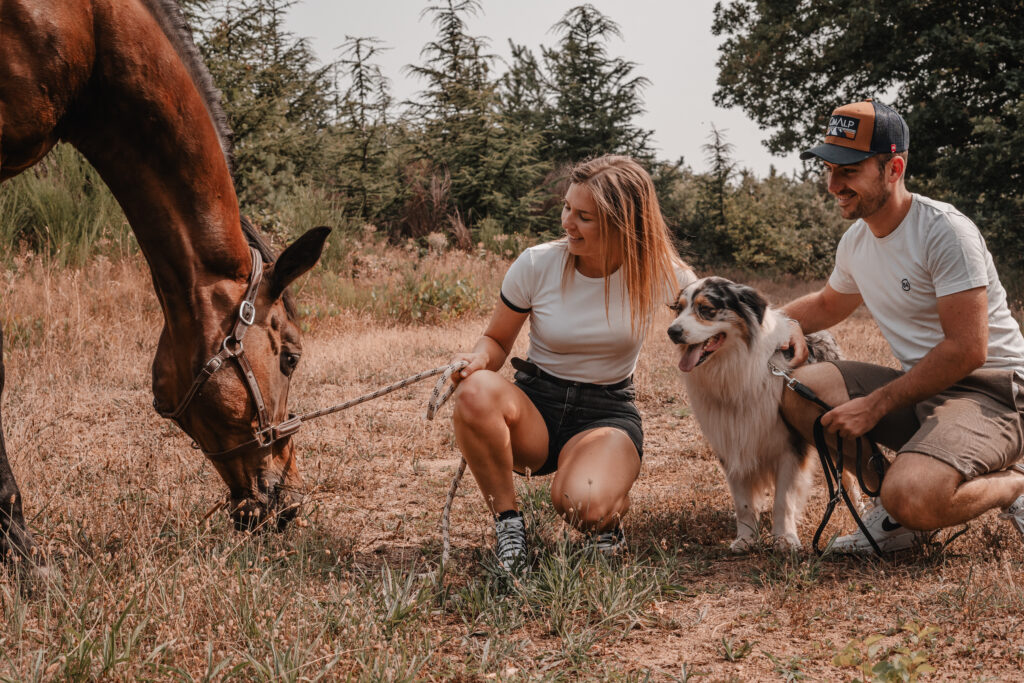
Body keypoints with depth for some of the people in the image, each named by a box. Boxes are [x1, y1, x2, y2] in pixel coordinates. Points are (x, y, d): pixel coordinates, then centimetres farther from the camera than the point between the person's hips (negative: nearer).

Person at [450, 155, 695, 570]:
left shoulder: (657, 273, -9)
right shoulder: (536, 264, -9)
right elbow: (497, 340, 5)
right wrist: (479, 359, -19)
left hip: (606, 414, -1)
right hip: (535, 404, 2)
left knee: (582, 506, -35)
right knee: (476, 391, -35)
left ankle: (610, 509, 6)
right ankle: (507, 521, -12)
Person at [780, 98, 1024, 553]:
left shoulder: (945, 232, -18)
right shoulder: (855, 241, 8)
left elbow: (967, 350, -23)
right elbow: (828, 304, 30)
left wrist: (874, 406, -21)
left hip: (987, 392, -8)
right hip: (917, 390, 8)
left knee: (912, 499, -33)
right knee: (797, 390, -11)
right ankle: (896, 505, 0)